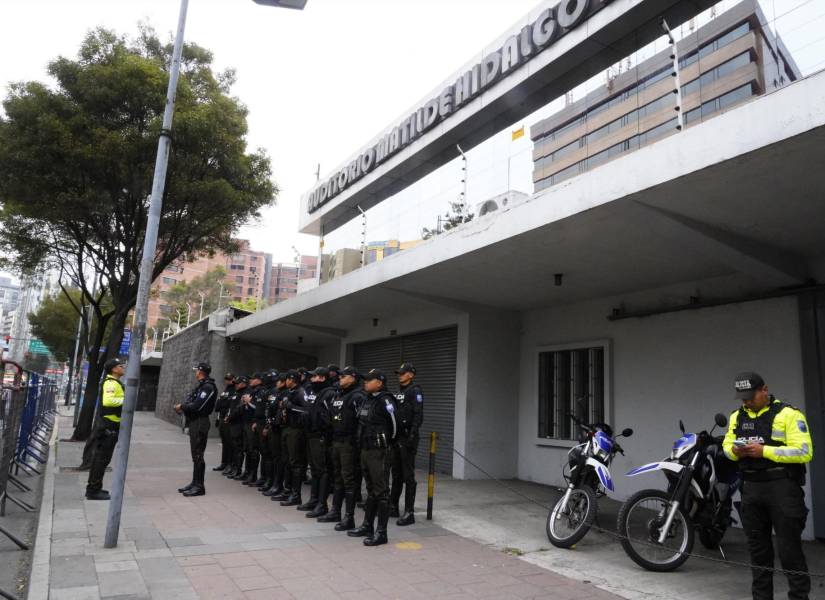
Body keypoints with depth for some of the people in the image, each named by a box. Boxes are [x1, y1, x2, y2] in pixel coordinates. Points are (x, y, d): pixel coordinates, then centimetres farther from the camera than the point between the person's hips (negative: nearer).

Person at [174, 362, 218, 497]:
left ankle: (199, 486, 0)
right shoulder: (201, 385, 17)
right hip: (194, 422, 10)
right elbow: (192, 402, 16)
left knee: (198, 455, -6)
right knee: (195, 454, 15)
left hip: (200, 423, -10)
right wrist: (182, 407, 0)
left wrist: (182, 407, -9)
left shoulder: (208, 387, -16)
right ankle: (195, 483, 23)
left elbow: (197, 405, -22)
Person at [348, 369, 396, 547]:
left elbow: (394, 424, -13)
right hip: (365, 450, 9)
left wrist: (387, 443, -1)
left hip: (379, 452, -9)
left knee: (381, 491, -2)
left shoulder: (385, 401, -15)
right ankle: (367, 526, 30)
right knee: (371, 490, 19)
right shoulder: (367, 400, 12)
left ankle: (381, 532, 5)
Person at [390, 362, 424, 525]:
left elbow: (418, 415, -18)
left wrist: (412, 435, -23)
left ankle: (409, 513, 1)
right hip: (396, 438, 9)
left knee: (408, 476, -4)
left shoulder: (415, 391, -9)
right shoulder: (399, 392, 18)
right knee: (396, 475, 16)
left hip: (407, 439, -9)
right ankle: (393, 507, 27)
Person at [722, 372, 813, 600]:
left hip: (782, 487, -6)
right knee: (758, 548, 14)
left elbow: (804, 452, -16)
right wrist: (735, 451, -6)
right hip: (751, 487, 6)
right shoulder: (737, 417, 10)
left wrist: (764, 451, -22)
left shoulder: (788, 414, -10)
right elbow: (726, 445, 17)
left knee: (789, 548, -1)